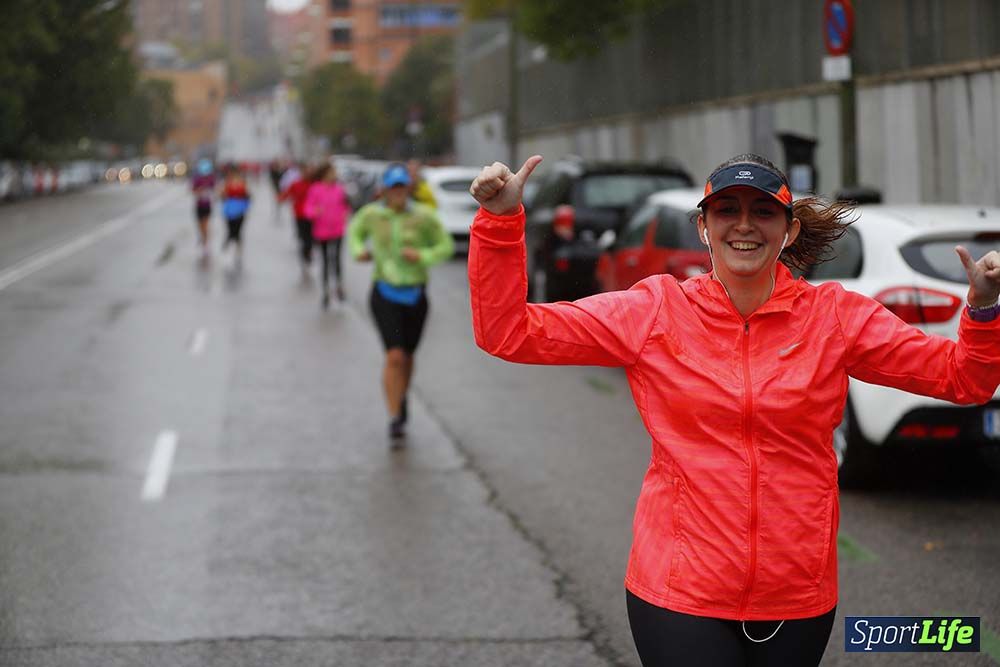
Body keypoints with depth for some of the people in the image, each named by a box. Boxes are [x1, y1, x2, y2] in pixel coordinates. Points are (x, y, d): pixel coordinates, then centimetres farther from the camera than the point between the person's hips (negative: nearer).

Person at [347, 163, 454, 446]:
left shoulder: (424, 216, -9)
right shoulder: (371, 214, -4)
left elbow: (446, 246, -2)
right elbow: (355, 230, 17)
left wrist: (422, 256, -19)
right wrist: (359, 250, -3)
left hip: (415, 295, 1)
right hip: (385, 293, -1)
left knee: (407, 357, 18)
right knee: (395, 356, -16)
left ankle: (401, 399, 47)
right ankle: (395, 420, -12)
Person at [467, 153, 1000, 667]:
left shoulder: (834, 317, -1)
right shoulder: (654, 312, -4)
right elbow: (509, 332, -6)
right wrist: (501, 221, -16)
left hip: (798, 599, 2)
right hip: (681, 591, -2)